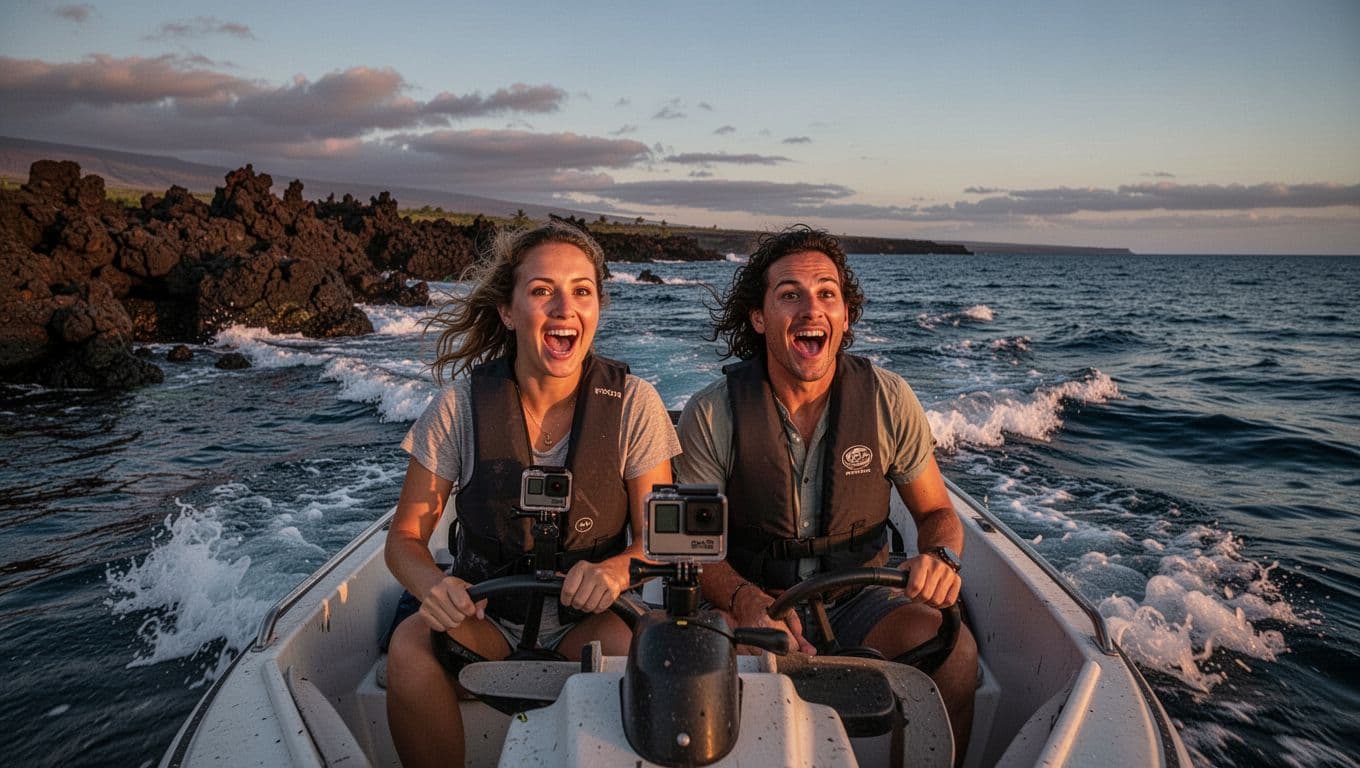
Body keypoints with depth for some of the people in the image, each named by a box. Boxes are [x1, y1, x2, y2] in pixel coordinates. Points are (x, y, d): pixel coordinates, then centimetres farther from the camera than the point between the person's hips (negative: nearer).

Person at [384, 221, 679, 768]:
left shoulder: (632, 405, -13)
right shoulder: (461, 406, -12)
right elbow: (405, 537, -4)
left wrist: (615, 570, -30)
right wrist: (433, 586, -27)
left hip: (589, 617, -1)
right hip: (484, 614, 2)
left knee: (633, 650, -31)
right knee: (410, 646, -26)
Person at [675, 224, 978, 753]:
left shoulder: (889, 400, -6)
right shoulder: (711, 414, -11)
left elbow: (937, 512, 5)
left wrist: (941, 557, -19)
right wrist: (747, 602, -28)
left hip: (858, 600, 3)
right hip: (754, 599, -2)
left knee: (953, 647, -24)